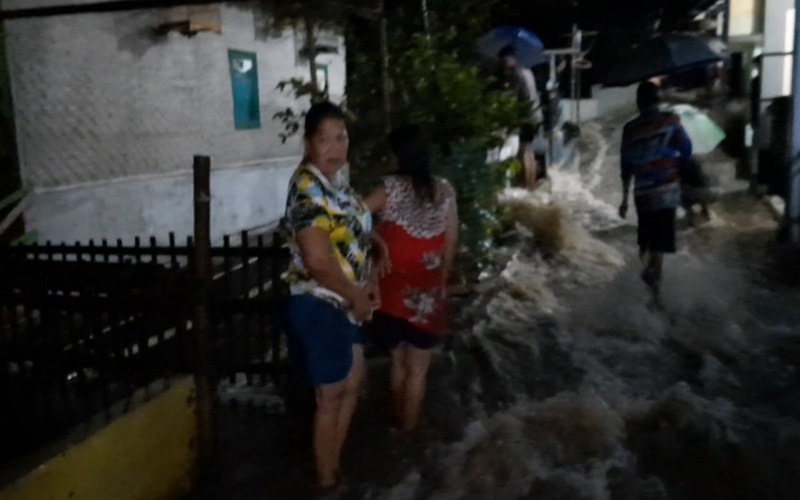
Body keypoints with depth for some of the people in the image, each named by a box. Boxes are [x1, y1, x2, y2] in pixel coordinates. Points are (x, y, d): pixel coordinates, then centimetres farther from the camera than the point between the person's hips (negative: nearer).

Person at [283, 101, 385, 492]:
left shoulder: (334, 182, 7)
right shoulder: (308, 188, -22)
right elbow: (318, 261, -29)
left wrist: (369, 282, 5)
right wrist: (358, 296, -15)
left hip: (342, 306, 10)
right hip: (319, 308, -10)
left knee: (352, 385, 21)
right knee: (331, 397, 6)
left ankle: (335, 466, 38)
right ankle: (326, 481, 25)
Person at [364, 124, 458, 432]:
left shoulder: (392, 189, -10)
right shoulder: (444, 191, -3)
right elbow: (451, 244, 2)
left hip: (393, 288, 0)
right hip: (427, 292, 0)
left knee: (398, 362, 19)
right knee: (417, 369, 12)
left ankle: (397, 423, 33)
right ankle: (408, 428, 21)